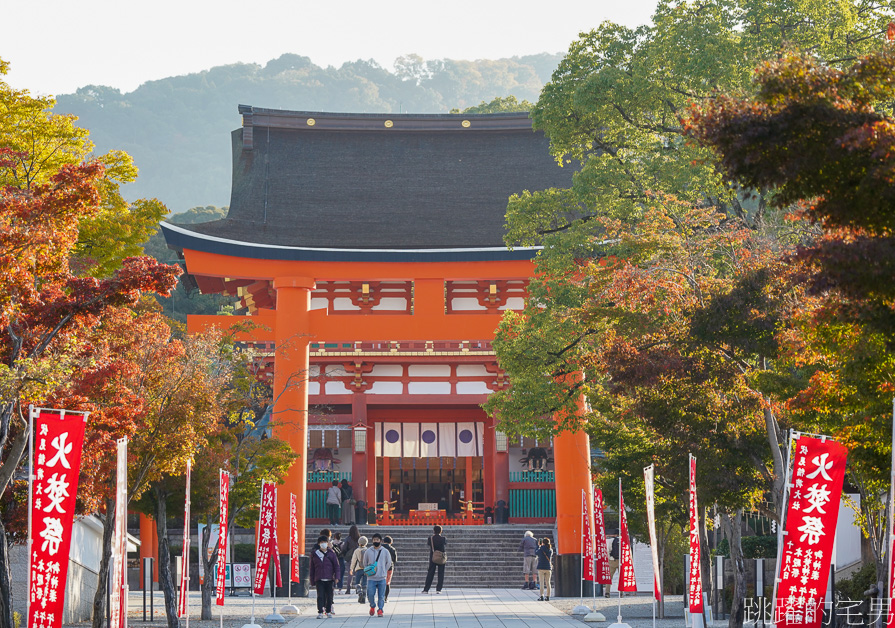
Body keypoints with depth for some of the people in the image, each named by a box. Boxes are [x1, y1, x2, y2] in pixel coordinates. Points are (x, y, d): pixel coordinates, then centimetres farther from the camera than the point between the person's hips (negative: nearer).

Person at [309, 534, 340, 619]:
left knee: (329, 595, 7)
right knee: (320, 596, -9)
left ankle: (328, 611, 20)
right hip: (319, 579, -1)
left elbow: (336, 565, 7)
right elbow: (312, 568, 10)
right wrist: (312, 581, 7)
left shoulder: (331, 553, 6)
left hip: (329, 579, 1)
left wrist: (336, 577, -2)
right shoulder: (314, 554, 6)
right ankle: (320, 612, -10)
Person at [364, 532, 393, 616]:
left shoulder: (385, 551, 3)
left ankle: (380, 610, 5)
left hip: (382, 578, 0)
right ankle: (372, 606, 20)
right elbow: (365, 563, 15)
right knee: (370, 594, -5)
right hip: (371, 578, 0)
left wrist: (384, 571, 6)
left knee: (381, 595, -2)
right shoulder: (368, 551, 4)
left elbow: (388, 563, 14)